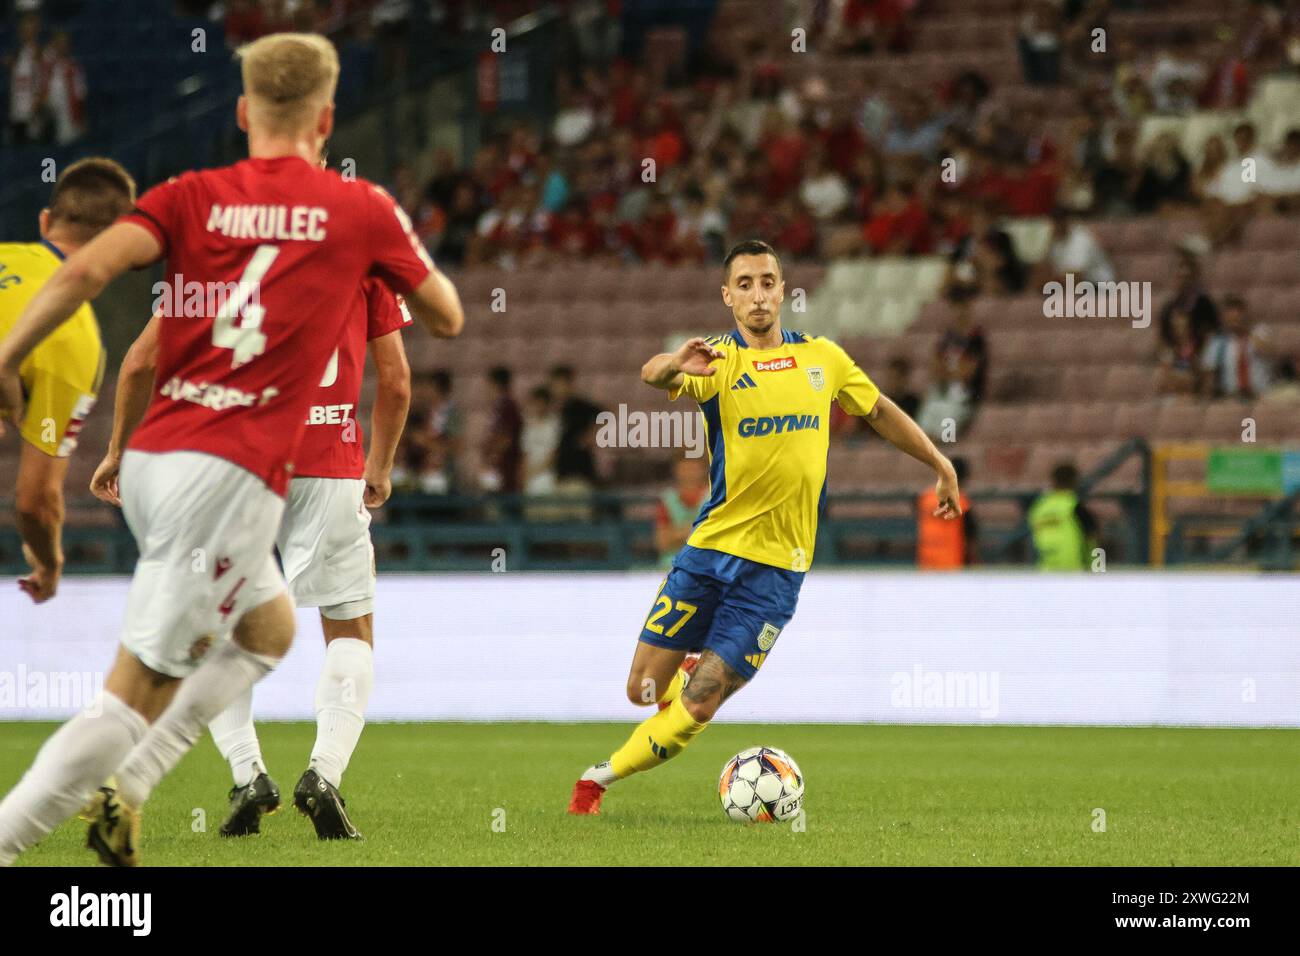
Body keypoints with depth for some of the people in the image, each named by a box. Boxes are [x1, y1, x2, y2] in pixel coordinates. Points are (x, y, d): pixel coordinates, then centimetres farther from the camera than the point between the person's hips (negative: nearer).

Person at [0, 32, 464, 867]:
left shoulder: (192, 196, 9)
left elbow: (87, 269, -8)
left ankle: (125, 790, 16)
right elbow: (446, 317, 17)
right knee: (138, 694, -6)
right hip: (232, 475, -6)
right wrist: (401, 242, 32)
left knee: (269, 628, 27)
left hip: (151, 459, 6)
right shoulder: (362, 209, 4)